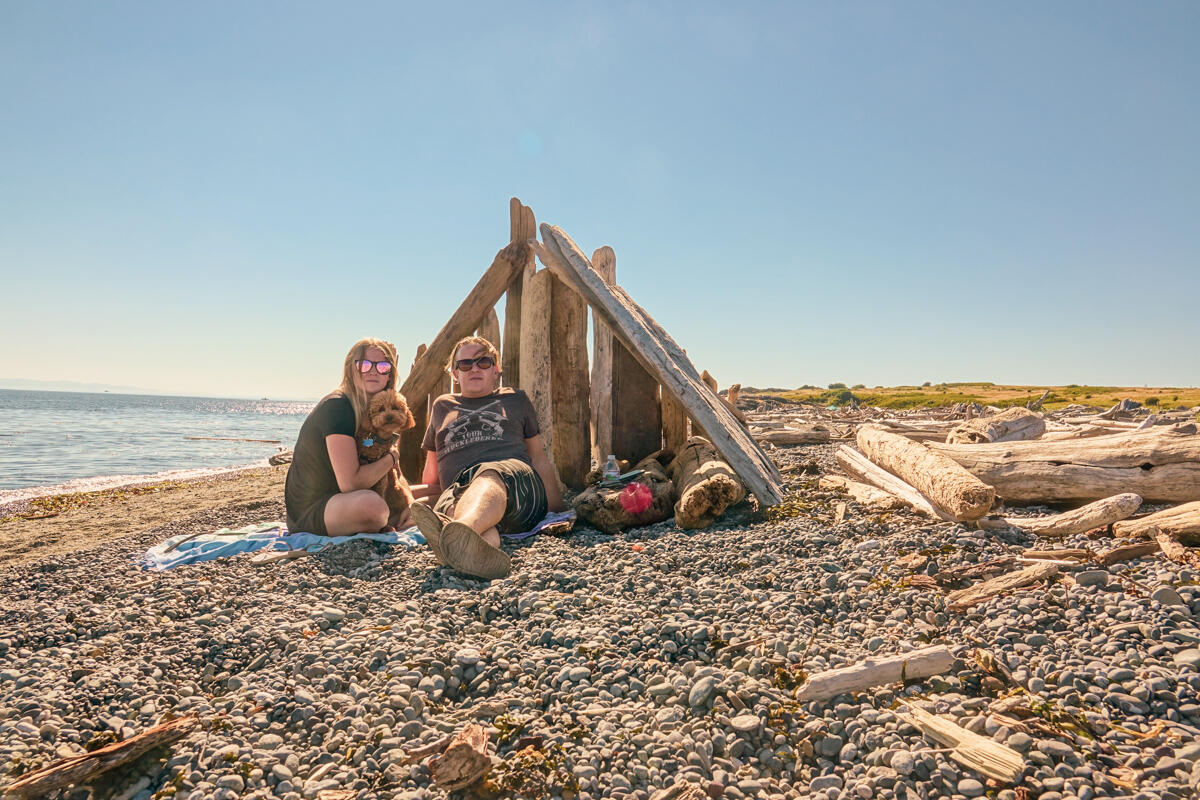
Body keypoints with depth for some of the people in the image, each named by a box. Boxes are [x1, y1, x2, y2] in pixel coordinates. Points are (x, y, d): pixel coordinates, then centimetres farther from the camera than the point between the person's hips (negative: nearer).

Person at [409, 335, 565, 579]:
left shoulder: (515, 399, 27)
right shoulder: (442, 407, 31)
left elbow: (539, 458, 24)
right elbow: (433, 482, 35)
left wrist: (557, 511, 15)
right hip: (458, 488, 2)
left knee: (490, 476, -40)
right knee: (449, 505, -38)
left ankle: (464, 528, -72)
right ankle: (483, 552, -71)